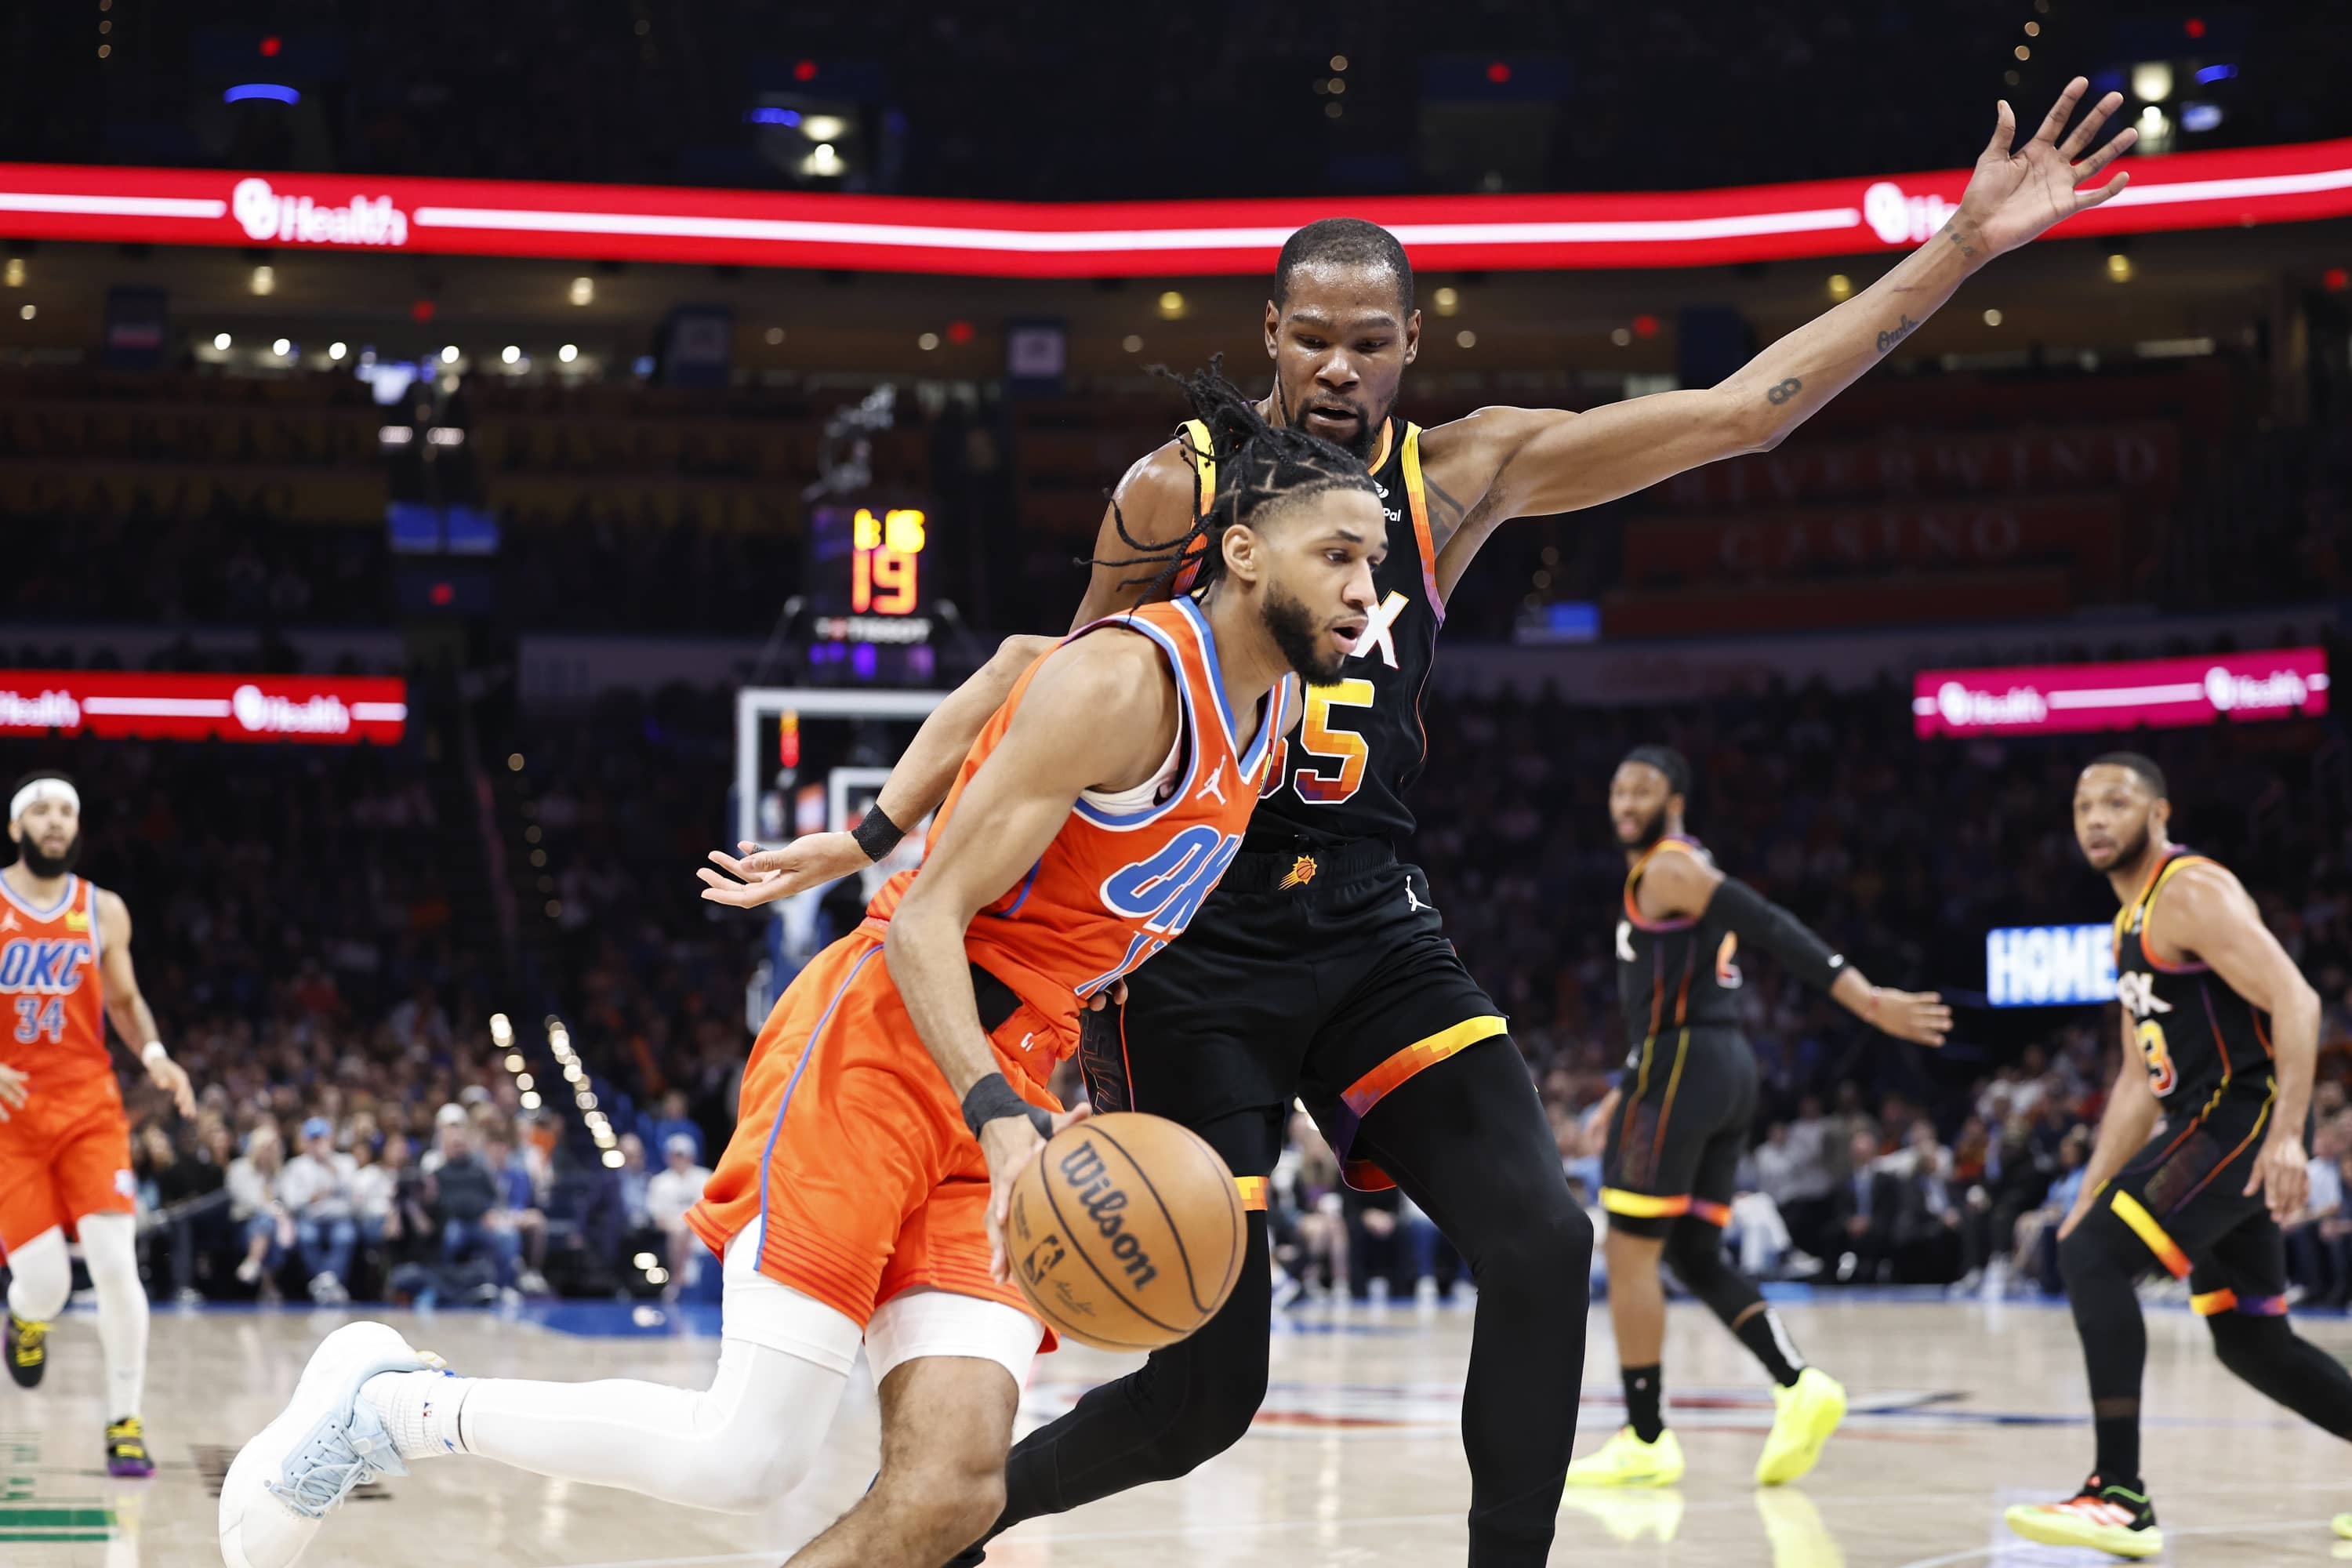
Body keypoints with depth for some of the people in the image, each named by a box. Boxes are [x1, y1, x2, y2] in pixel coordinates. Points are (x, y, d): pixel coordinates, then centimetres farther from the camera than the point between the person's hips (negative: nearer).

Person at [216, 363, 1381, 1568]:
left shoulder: (1270, 706, 11)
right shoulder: (1121, 682, -15)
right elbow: (926, 918, -18)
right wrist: (1004, 1121, -31)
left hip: (1001, 1085, 8)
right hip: (881, 1048, -8)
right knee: (751, 1455, -14)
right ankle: (391, 1404, 6)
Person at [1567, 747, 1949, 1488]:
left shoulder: (1666, 871, -9)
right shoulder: (1689, 872, 22)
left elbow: (1772, 929, -20)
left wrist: (1867, 1000, -29)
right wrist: (1631, 1088, 32)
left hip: (1678, 1067, -10)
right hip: (1728, 1071, 10)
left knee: (1630, 1253, -3)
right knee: (1694, 1255, 10)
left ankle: (1645, 1440, -2)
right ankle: (1799, 1385, -7)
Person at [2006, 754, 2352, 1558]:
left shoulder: (2192, 893, -10)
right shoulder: (2131, 924, 20)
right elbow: (2140, 1080, 24)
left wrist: (2286, 1135, -30)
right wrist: (2089, 1198, 20)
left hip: (2244, 1117, -10)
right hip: (2209, 1129, 10)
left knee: (2094, 1258, -18)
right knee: (2250, 1340, 14)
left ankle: (2120, 1496, -19)